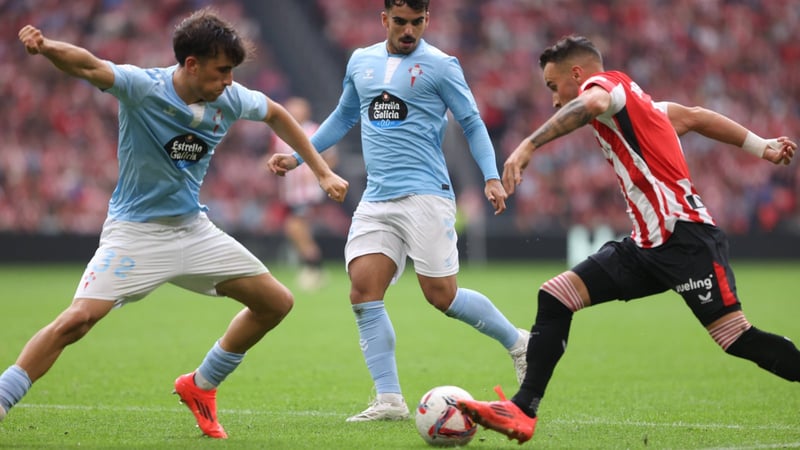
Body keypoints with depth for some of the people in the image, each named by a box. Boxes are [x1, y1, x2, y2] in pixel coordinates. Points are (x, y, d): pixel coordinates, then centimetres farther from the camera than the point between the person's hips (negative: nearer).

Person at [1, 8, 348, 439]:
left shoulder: (230, 99, -5)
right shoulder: (143, 87, -21)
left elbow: (275, 114, 16)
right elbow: (88, 66, -39)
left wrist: (322, 171, 15)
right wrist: (46, 46, -60)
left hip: (193, 228, 6)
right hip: (135, 230, -6)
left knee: (277, 303, 6)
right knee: (77, 319, -24)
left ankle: (200, 386, 23)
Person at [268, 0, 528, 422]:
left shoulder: (439, 65, -2)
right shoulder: (361, 62, 13)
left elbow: (472, 123, 0)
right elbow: (343, 117, 27)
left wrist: (492, 177, -13)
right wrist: (296, 156, 23)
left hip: (425, 194, -5)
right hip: (376, 200, 5)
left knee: (442, 295, -8)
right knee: (363, 292, -8)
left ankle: (518, 343, 16)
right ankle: (389, 400, -3)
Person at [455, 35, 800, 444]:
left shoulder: (608, 83, -4)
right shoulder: (634, 103, 22)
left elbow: (591, 104, -28)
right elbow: (695, 116, 30)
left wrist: (529, 145, -35)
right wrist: (761, 147, 35)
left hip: (686, 238, -10)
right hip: (648, 245, 10)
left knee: (736, 339, -14)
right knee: (554, 296, -1)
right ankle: (522, 412, -2)